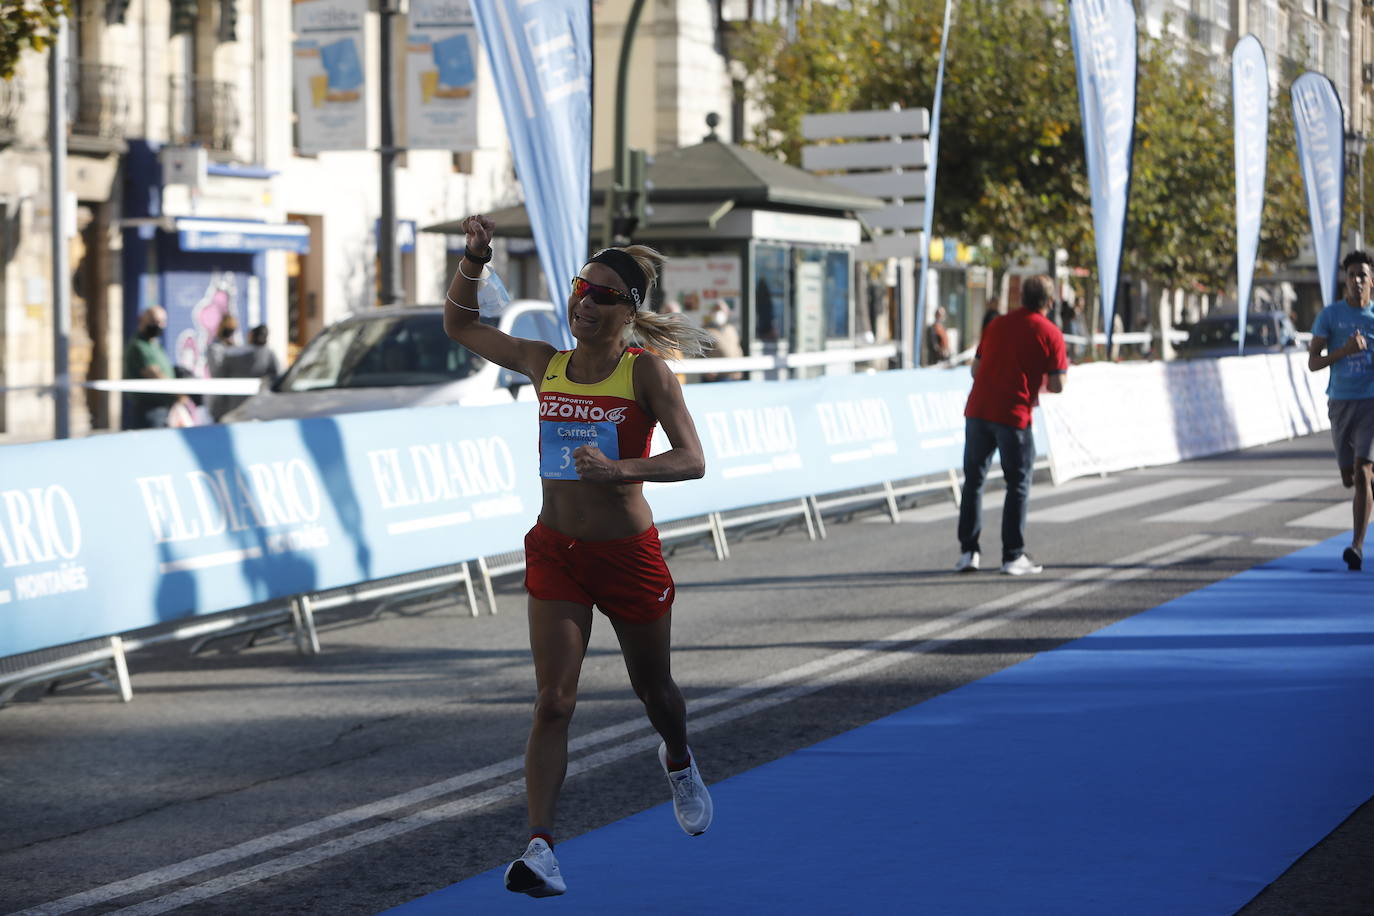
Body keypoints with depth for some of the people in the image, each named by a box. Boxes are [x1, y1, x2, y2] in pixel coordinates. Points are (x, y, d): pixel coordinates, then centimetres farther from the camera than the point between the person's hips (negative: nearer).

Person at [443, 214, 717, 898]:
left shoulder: (646, 371, -12)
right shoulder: (545, 364, 0)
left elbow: (692, 459, -19)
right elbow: (459, 325, 13)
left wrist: (619, 468, -34)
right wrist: (474, 259, -3)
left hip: (628, 554, -2)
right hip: (555, 553, 2)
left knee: (652, 688, 18)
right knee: (553, 703, -9)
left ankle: (679, 762, 53)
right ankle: (540, 848, -13)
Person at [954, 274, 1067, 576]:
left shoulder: (998, 324, 12)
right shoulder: (1050, 334, -2)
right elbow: (1056, 386, -6)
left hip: (977, 411, 4)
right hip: (1014, 416, -4)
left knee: (973, 482, 11)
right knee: (1018, 485, 5)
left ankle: (968, 551, 8)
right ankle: (1013, 556, 3)